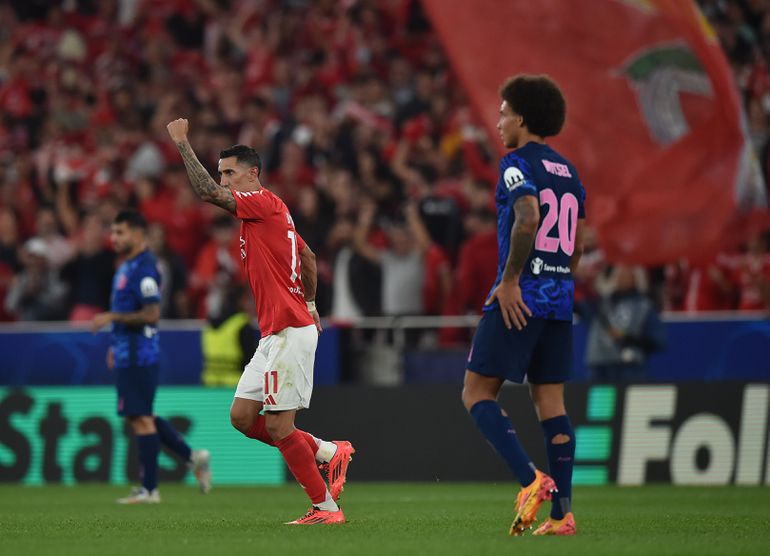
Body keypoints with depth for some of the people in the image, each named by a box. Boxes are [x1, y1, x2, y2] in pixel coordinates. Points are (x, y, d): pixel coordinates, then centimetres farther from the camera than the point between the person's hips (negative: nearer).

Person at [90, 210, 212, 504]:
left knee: (141, 418, -6)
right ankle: (193, 457, 18)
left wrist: (111, 317, -19)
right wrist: (117, 345, 22)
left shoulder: (144, 269, -16)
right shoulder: (127, 267, 16)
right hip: (129, 355, 10)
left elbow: (151, 314, -22)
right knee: (141, 417, 14)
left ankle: (149, 489, -2)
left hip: (139, 355, -10)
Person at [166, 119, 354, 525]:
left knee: (278, 426, -9)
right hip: (275, 334, 10)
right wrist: (309, 303, 33)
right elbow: (308, 258, 30)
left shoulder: (264, 203, -11)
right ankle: (328, 452, 14)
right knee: (242, 417, 7)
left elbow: (207, 192, -21)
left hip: (291, 331, -10)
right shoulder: (265, 212, 18)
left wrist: (182, 143, -13)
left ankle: (326, 507, -3)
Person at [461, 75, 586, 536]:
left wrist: (510, 281, -19)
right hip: (560, 297, 8)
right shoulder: (568, 171, 18)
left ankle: (532, 480, -19)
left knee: (477, 393, -3)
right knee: (551, 399, 7)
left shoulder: (517, 163, -7)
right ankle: (562, 512, 1)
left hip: (521, 295, -8)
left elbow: (528, 219, -23)